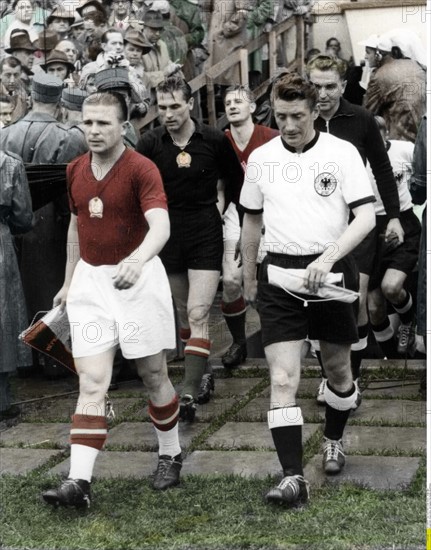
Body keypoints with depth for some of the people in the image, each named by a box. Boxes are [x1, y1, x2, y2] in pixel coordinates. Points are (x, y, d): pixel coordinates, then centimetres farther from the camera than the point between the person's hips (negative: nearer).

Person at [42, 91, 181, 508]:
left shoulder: (141, 169, -13)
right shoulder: (76, 170, 7)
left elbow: (160, 226, -27)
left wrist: (137, 260, -46)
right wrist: (69, 281, 23)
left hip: (138, 279, -4)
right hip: (90, 281, 4)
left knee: (153, 375, 9)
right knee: (91, 383, -4)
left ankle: (170, 455, 31)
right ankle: (79, 482, -9)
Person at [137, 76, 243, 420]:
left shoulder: (215, 140, -6)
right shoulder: (150, 143, -4)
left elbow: (234, 178, 11)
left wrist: (219, 203, 2)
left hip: (206, 236, -3)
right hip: (169, 236, 3)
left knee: (198, 315, -11)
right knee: (185, 314, 14)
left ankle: (189, 393, -10)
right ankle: (203, 376, 32)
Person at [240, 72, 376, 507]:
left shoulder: (342, 153, -4)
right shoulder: (260, 158, 6)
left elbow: (366, 216, -11)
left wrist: (327, 258, -24)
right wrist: (249, 279, 21)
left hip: (332, 271, -1)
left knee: (338, 369, 14)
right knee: (282, 379, -10)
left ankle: (333, 439, 42)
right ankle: (293, 478, -10)